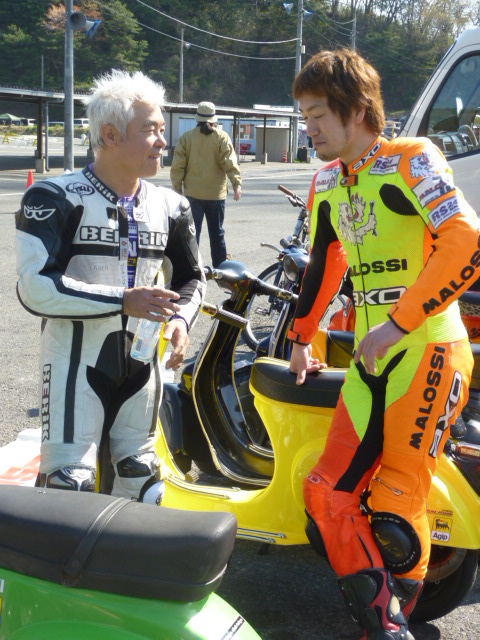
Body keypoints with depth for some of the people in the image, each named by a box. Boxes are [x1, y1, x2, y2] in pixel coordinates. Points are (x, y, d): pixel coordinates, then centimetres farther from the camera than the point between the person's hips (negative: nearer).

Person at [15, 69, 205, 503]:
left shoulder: (169, 207, 6)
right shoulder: (56, 199, -12)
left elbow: (191, 276, 19)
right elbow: (35, 287, -21)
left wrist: (181, 319, -3)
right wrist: (121, 301, -25)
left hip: (140, 365, 6)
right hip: (76, 365, -5)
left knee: (139, 485, 13)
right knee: (68, 486, -7)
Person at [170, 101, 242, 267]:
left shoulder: (186, 137, 1)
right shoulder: (222, 137, -2)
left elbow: (178, 166, -1)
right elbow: (230, 163, -10)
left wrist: (177, 188, 5)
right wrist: (237, 184, -11)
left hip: (193, 193, 0)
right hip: (216, 193, 0)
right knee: (217, 233, 10)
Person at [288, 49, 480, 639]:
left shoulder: (410, 159, -6)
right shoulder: (327, 182, 16)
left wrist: (398, 322, -20)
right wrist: (301, 337, 34)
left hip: (427, 353, -7)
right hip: (369, 360, 7)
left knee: (393, 513, -7)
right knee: (328, 495, -3)